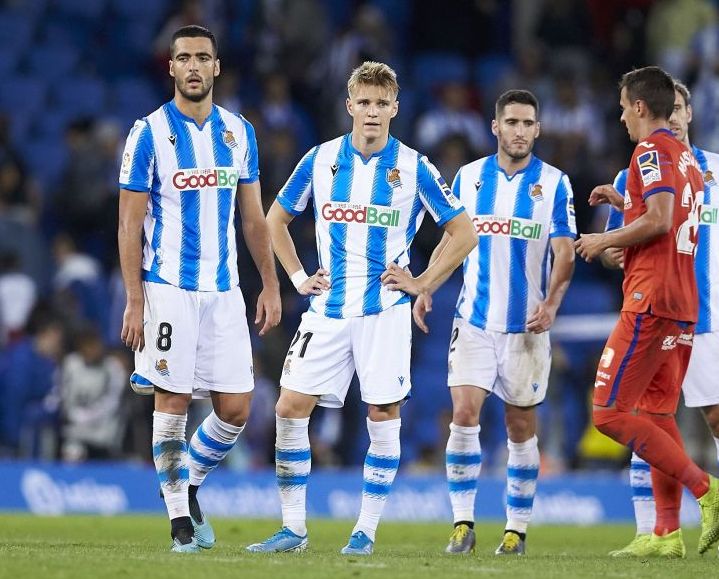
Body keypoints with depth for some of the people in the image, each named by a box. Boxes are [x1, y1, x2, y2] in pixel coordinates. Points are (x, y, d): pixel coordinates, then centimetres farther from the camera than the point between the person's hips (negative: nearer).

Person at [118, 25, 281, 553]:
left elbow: (252, 217, 16)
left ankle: (189, 485, 24)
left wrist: (271, 285, 10)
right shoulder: (149, 133, -5)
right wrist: (134, 301, -10)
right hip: (168, 287, -4)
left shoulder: (239, 132, 9)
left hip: (223, 288, 4)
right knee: (173, 402, -3)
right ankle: (180, 520, 5)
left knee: (236, 409, 1)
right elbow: (131, 224, -5)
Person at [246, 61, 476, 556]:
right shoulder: (320, 160, 5)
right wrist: (299, 277, 9)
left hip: (384, 308, -2)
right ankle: (293, 527, 3)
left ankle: (367, 530, 6)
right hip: (328, 307, 3)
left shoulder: (414, 167, -3)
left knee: (384, 413, -3)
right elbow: (276, 219, 18)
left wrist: (422, 283, -3)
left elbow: (463, 232, 2)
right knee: (291, 407, -5)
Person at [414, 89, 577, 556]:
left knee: (521, 428, 4)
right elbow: (451, 241, 15)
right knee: (464, 414, -12)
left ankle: (517, 529, 14)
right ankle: (463, 524, -6)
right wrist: (424, 289, 1)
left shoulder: (554, 183, -1)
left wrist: (551, 303, -21)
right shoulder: (469, 177, 6)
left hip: (527, 325, -1)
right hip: (474, 320, 1)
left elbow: (564, 255, -5)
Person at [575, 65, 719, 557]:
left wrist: (605, 240, -9)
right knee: (657, 415, 11)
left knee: (610, 413, -8)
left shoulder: (651, 151, -10)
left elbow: (659, 220, -21)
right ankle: (667, 532, 6)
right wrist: (624, 203, 24)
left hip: (650, 302, -9)